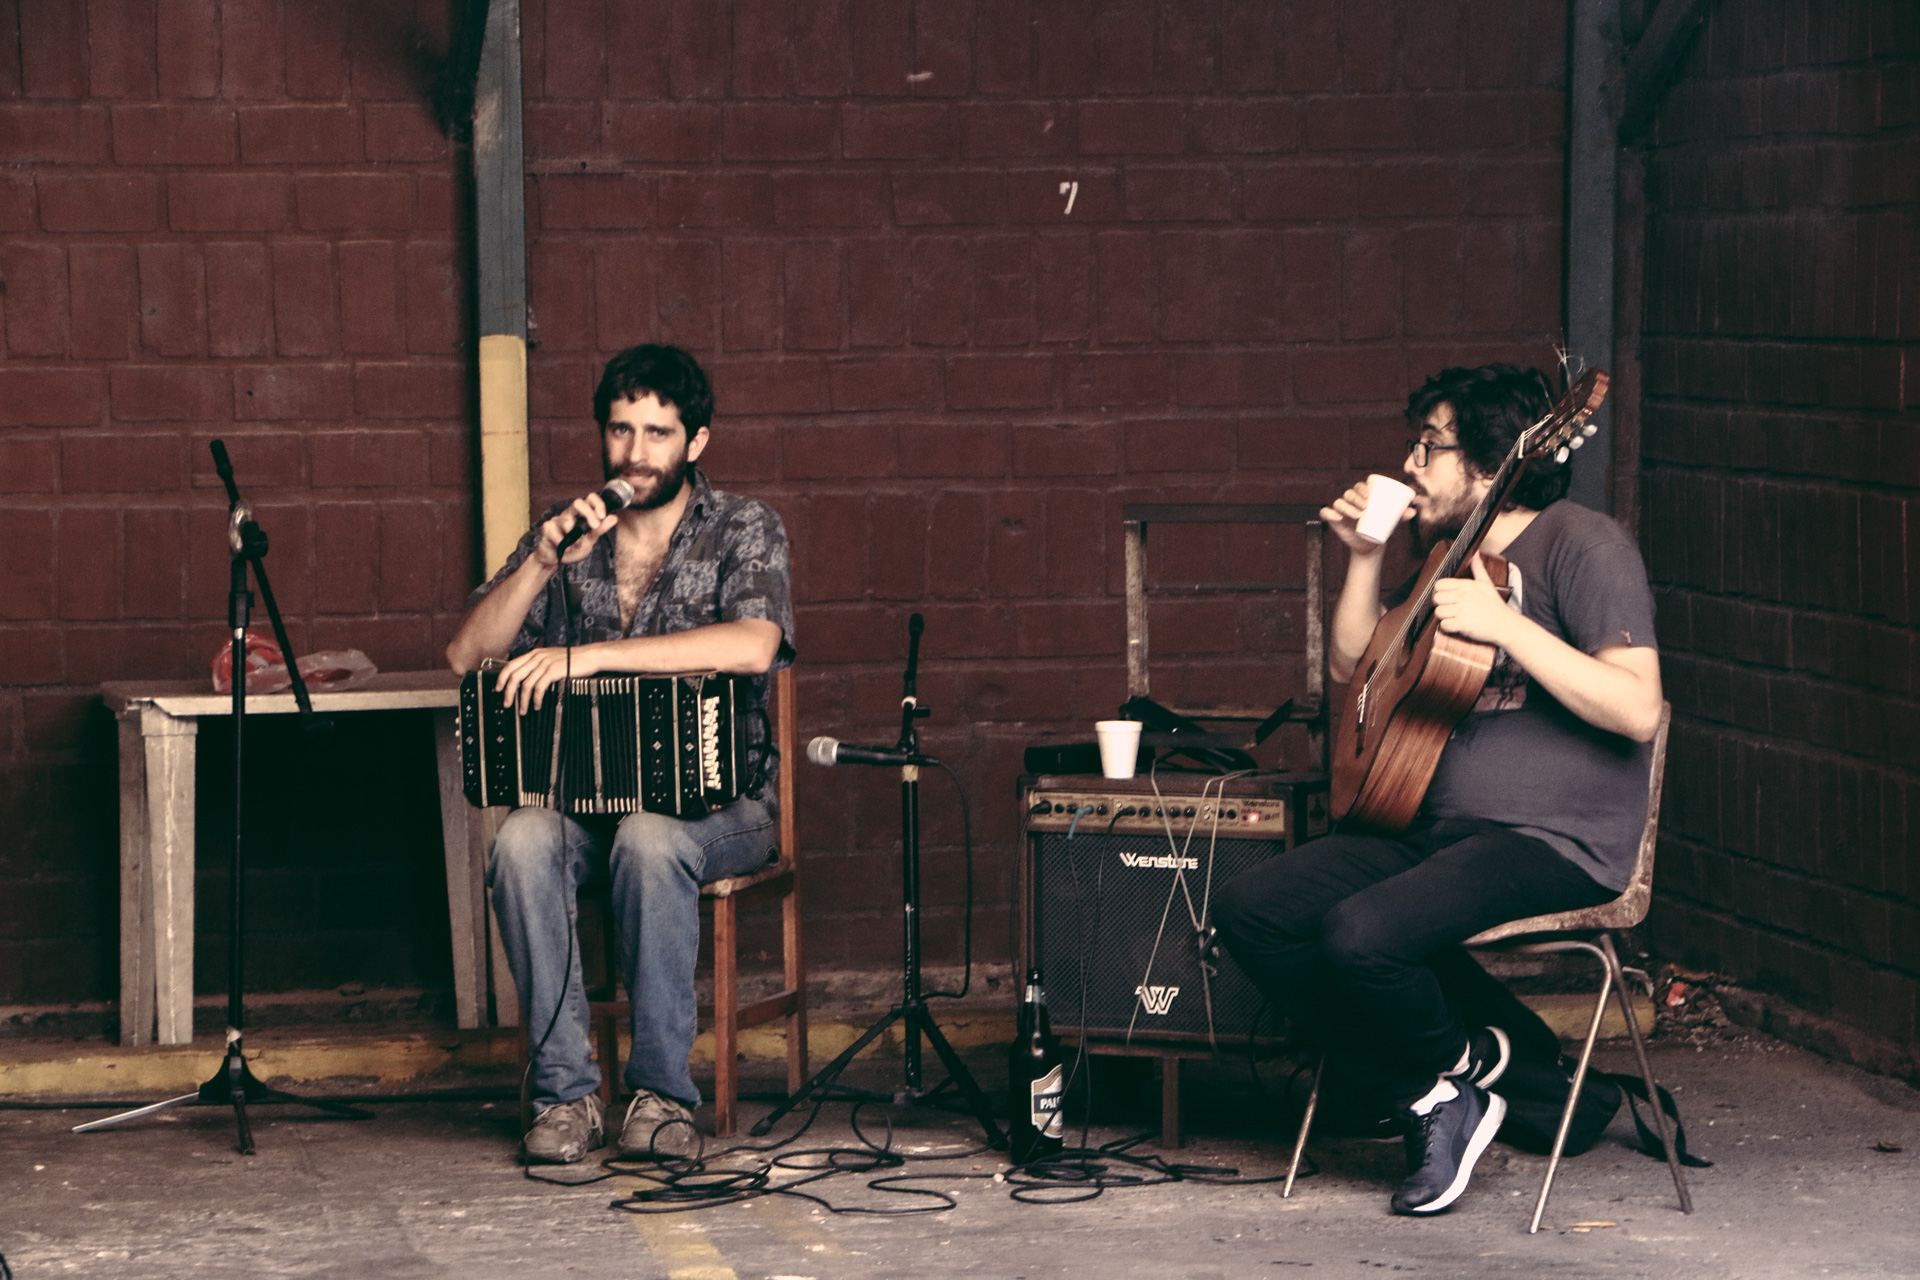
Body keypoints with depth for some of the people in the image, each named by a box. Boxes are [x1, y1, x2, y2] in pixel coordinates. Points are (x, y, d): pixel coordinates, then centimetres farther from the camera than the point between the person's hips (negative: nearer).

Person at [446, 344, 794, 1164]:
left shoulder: (743, 530, -2)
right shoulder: (565, 532, 10)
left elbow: (752, 646, -24)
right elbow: (467, 655, 2)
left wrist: (587, 656, -27)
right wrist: (545, 562, -14)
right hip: (586, 791, 3)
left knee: (650, 840, -36)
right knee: (523, 841, -30)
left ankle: (662, 1092, -25)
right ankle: (564, 1091, -24)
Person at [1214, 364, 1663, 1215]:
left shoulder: (1582, 546, -10)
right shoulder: (1445, 553, 17)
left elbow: (1638, 712, -20)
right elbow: (1352, 669, 26)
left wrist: (1507, 626, -24)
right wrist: (1364, 558, 11)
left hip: (1557, 841, -9)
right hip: (1436, 826, 9)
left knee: (1360, 935, -31)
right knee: (1249, 910, -7)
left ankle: (1458, 1064, 3)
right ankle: (1428, 1103, -6)